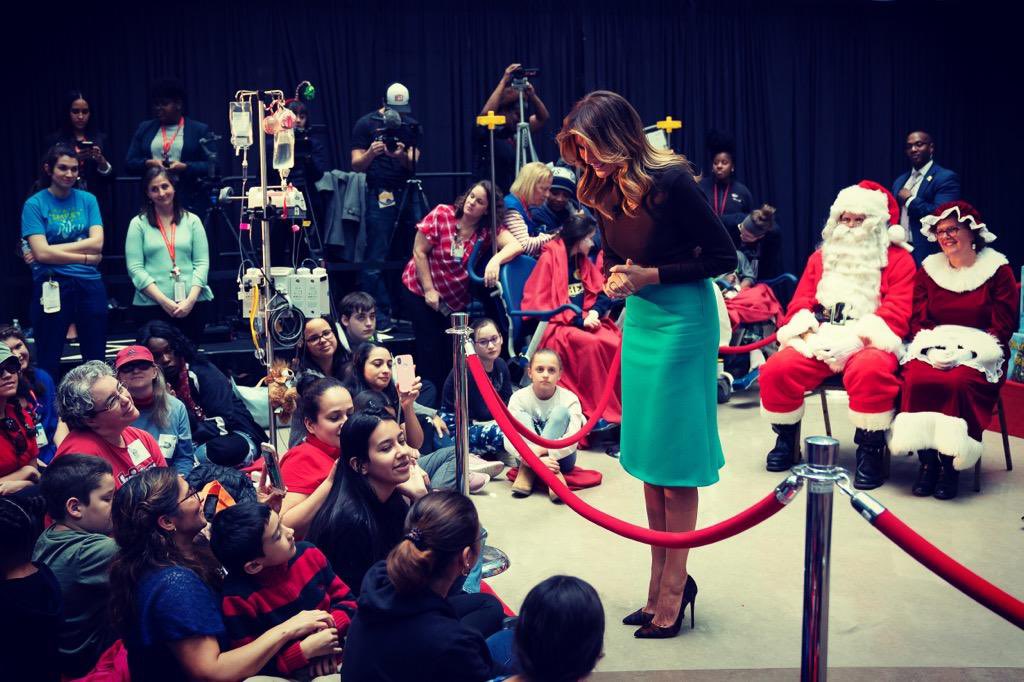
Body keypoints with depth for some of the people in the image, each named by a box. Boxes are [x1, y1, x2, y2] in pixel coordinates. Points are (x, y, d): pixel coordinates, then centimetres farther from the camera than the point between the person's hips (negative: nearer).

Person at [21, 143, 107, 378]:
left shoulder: (87, 200, 8)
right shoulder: (34, 204, -1)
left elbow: (97, 242, -4)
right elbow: (41, 253, -11)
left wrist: (52, 250, -10)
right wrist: (86, 257, -8)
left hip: (90, 284, 3)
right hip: (52, 287, -3)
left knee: (96, 360, 9)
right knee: (48, 362, 6)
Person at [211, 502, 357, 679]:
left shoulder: (308, 553, -1)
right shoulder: (238, 599, -17)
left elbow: (345, 598, 10)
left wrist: (332, 623, -11)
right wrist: (305, 650, -20)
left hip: (335, 655, 6)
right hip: (291, 674, -6)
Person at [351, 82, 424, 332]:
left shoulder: (412, 126, 13)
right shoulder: (366, 124, 5)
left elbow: (413, 164, 3)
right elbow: (356, 165, 0)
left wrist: (401, 155, -19)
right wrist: (371, 153, -21)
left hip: (409, 194, 3)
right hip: (380, 196, -3)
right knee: (376, 260, -6)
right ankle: (380, 316, -3)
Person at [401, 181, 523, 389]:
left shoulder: (489, 229, -11)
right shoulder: (441, 215, -16)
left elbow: (516, 245, -24)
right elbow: (419, 252, -13)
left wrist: (495, 260, -43)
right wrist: (429, 290, -15)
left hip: (456, 298, 2)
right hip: (420, 289, -2)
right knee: (430, 347, -4)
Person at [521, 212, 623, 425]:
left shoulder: (582, 260, 15)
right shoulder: (549, 258, -7)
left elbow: (602, 292, 15)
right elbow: (540, 303, -11)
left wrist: (594, 312, -9)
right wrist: (579, 320, -17)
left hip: (583, 321, 6)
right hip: (556, 326, -6)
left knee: (616, 341, -23)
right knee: (592, 343, -34)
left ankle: (619, 405, -15)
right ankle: (601, 410, -26)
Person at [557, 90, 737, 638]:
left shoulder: (670, 182, -18)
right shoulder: (602, 192, 3)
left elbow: (723, 256, -14)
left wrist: (651, 275, -18)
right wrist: (617, 279, -5)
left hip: (683, 321, -8)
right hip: (639, 320, 8)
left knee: (673, 463, -1)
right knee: (646, 458, 11)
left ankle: (674, 587, 13)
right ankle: (661, 583, 23)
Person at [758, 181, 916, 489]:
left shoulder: (897, 259, 8)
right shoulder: (821, 257, 21)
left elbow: (897, 313, -5)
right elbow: (800, 303, 14)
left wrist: (856, 339, -19)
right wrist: (810, 334, -8)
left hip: (867, 343, -4)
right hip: (819, 342, 4)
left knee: (870, 371, -38)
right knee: (776, 369, -21)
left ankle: (870, 451, -19)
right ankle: (786, 438, 3)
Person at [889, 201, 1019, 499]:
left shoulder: (998, 270, 4)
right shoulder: (929, 270, 13)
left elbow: (1003, 326, -2)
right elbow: (917, 320, 9)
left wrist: (963, 351, -16)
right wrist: (934, 348, -12)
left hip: (978, 355, -2)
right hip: (933, 349, 2)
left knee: (958, 382, -35)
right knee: (916, 379, -30)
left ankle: (950, 465, -21)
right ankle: (927, 461, -20)